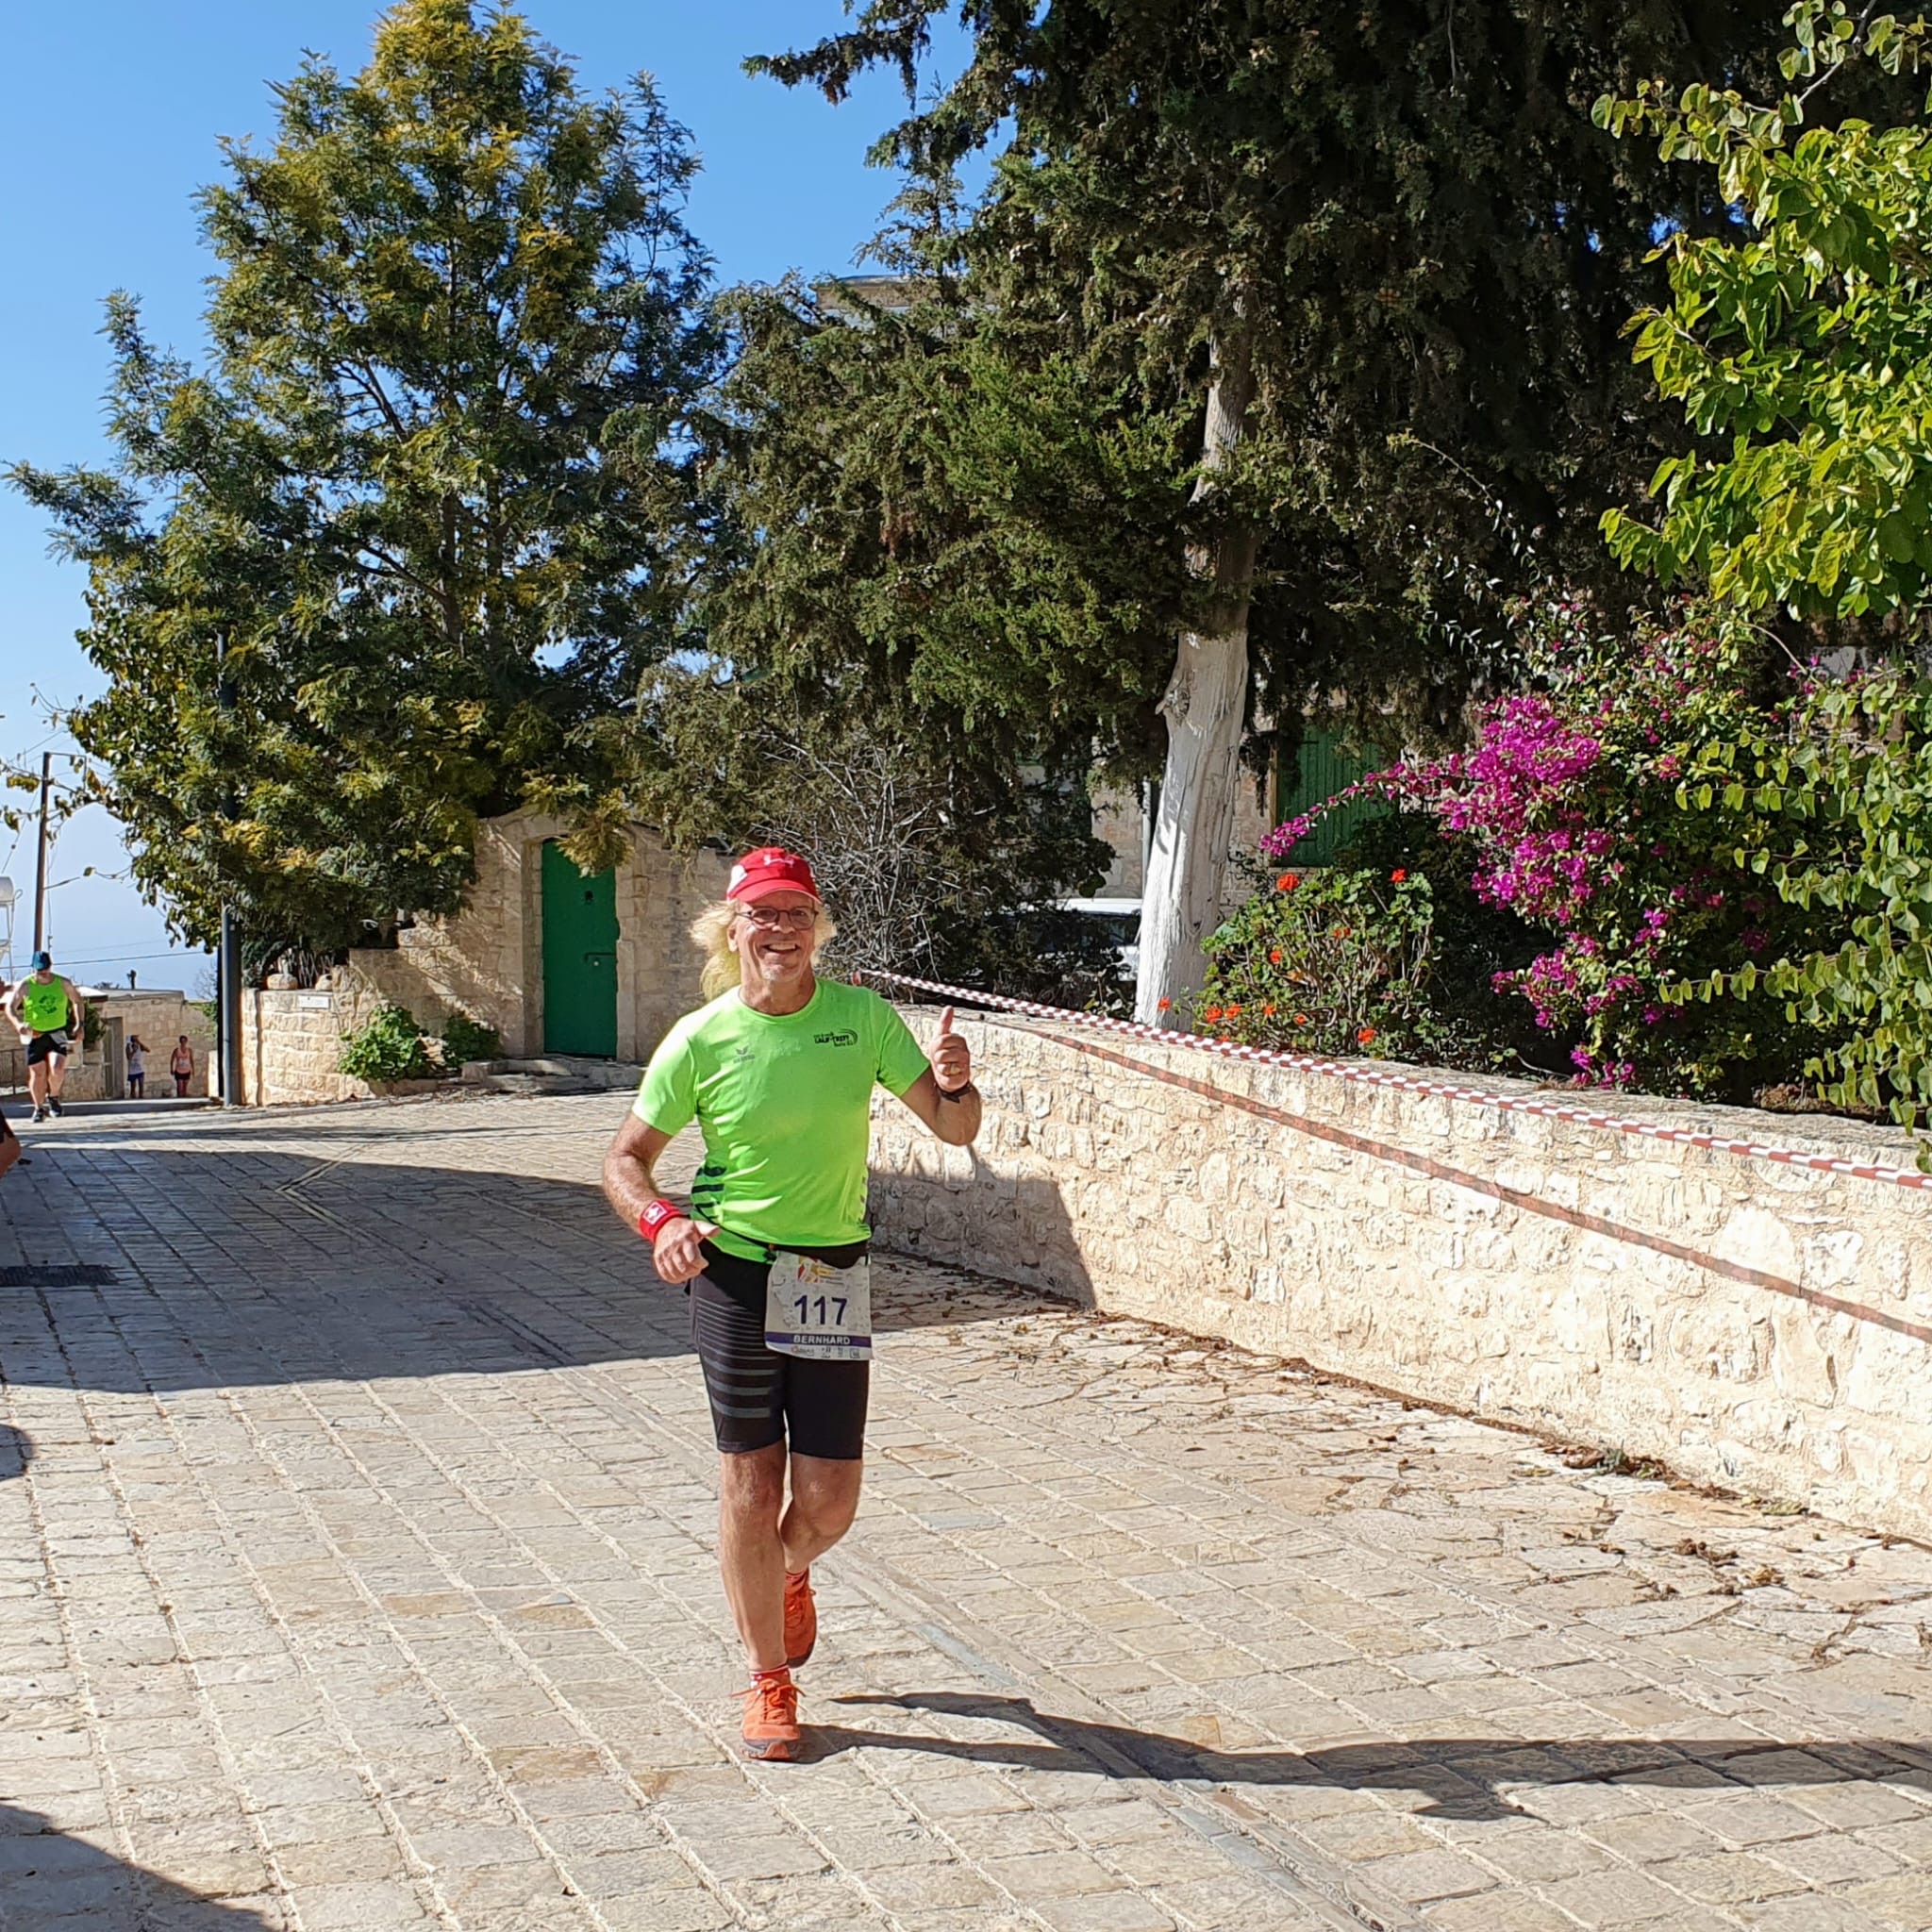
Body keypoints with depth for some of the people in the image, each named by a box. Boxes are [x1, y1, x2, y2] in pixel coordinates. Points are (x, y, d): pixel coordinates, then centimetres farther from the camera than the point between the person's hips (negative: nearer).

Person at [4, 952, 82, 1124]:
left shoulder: (63, 984, -2)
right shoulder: (25, 985, -6)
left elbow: (76, 1001, 13)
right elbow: (10, 1007, -5)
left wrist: (79, 1024, 4)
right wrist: (18, 1024, -23)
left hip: (58, 1033, 0)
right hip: (34, 1034, 0)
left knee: (57, 1068, -19)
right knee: (37, 1073, 2)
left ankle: (53, 1097, 9)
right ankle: (39, 1108, 20)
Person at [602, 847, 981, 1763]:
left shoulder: (863, 1017, -3)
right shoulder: (701, 1041, -7)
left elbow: (954, 1129, 1)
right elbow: (626, 1156, 3)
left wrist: (954, 1083, -22)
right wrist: (660, 1220, -17)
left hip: (832, 1278, 1)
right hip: (733, 1274, -1)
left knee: (829, 1498, 4)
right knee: (749, 1487, 4)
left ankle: (788, 1574, 42)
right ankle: (769, 1679, 24)